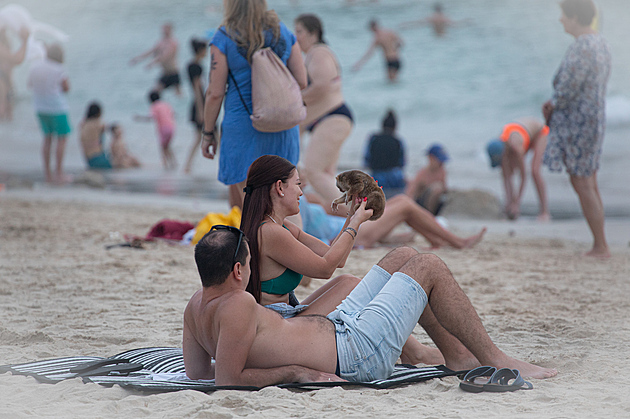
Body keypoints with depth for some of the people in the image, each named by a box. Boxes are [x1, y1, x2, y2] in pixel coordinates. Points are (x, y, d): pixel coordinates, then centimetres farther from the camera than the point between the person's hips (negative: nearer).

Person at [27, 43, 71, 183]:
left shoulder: (35, 66, 1)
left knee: (48, 138, 16)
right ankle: (59, 174, 2)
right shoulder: (59, 70, -15)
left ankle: (48, 174, 16)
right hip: (57, 108, -6)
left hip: (40, 108, 6)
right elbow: (66, 88, -6)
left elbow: (30, 84, 13)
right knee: (62, 139, 4)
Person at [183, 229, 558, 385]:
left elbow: (196, 371, 8)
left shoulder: (196, 305, -2)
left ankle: (458, 354, 25)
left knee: (403, 256, 18)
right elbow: (227, 380, -33)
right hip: (357, 353, -10)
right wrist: (294, 371, -24)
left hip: (336, 326, 10)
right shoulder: (238, 305, -29)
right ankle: (495, 360, 10)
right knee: (429, 267, -1)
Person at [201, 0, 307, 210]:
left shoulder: (223, 38, -8)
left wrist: (208, 132, 1)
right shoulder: (283, 32, 5)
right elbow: (301, 81, 4)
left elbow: (215, 93, -8)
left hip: (243, 125, -4)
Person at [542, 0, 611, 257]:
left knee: (581, 184, -4)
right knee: (590, 184, 14)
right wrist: (554, 103, 9)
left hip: (578, 121, -10)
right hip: (596, 118, 10)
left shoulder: (581, 49, -21)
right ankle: (599, 246, 18)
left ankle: (601, 247, -1)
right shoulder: (600, 43, 11)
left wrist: (551, 107, -1)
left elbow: (568, 89, -21)